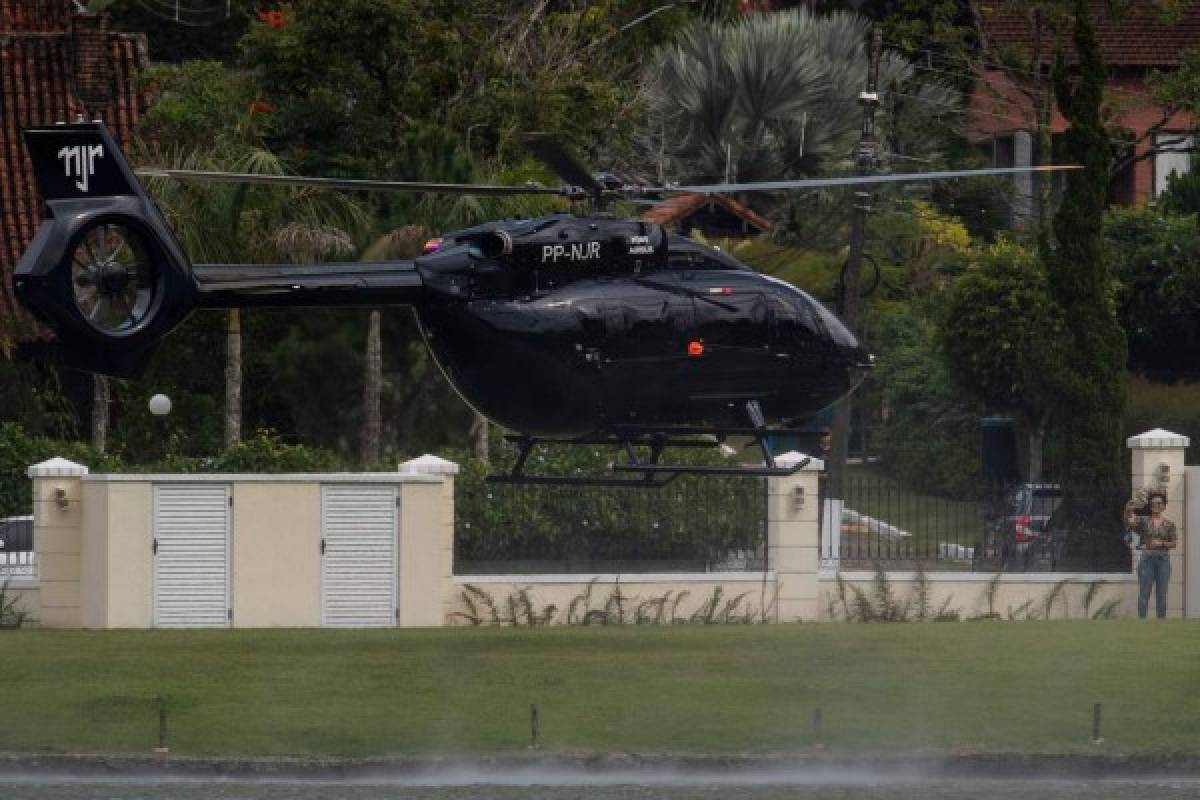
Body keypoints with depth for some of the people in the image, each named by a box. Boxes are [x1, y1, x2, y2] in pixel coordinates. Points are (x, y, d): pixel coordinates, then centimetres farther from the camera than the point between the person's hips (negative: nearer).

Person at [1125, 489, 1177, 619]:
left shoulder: (1169, 524, 7)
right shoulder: (1143, 521, 4)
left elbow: (1174, 543, 5)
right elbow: (1129, 522, -12)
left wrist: (1161, 543, -12)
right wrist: (1128, 509, -29)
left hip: (1163, 559, 1)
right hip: (1147, 559, -1)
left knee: (1161, 595, 2)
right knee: (1144, 594, -3)